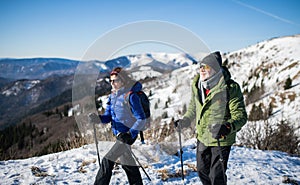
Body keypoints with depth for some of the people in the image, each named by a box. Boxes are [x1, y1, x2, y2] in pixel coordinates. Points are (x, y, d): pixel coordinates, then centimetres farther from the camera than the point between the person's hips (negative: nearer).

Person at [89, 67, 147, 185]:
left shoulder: (130, 96, -18)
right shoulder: (112, 96, 6)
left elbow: (141, 119, -17)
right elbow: (108, 116, 4)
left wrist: (131, 134, -24)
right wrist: (97, 118, -16)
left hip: (128, 134, -8)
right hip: (119, 134, 8)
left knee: (107, 161, -12)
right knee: (127, 163, 19)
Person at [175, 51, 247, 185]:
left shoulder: (230, 88, -21)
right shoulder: (197, 85, -1)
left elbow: (240, 116, -23)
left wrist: (228, 127, -40)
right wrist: (185, 121, 12)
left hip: (221, 140, -6)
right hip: (202, 137, 6)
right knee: (202, 171, 21)